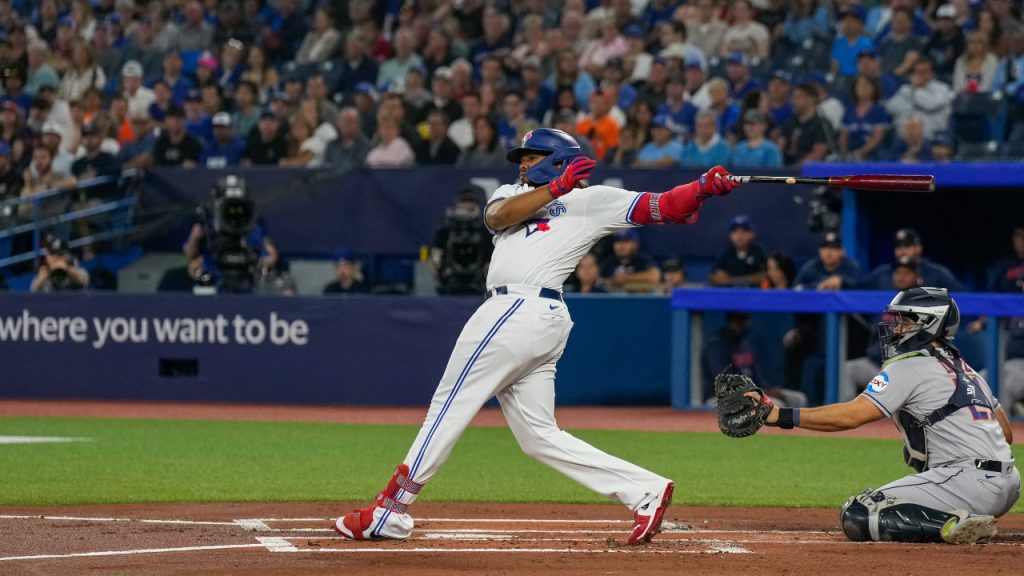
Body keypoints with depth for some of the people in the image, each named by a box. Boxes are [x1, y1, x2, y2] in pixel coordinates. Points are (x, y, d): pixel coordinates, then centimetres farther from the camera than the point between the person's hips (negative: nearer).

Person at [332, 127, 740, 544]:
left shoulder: (591, 200, 7)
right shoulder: (512, 194, 26)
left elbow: (661, 207, 1)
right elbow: (497, 216, 3)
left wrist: (705, 187, -15)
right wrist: (555, 187, -8)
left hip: (519, 311, -8)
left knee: (448, 409, -5)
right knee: (540, 437, 4)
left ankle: (390, 512, -2)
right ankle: (644, 491, 0)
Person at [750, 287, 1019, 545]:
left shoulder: (908, 367, -5)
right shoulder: (966, 369, 22)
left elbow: (851, 416, -15)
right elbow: (1007, 434, 24)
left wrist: (780, 415, -15)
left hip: (967, 482, -9)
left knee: (856, 516, -12)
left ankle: (954, 525, -21)